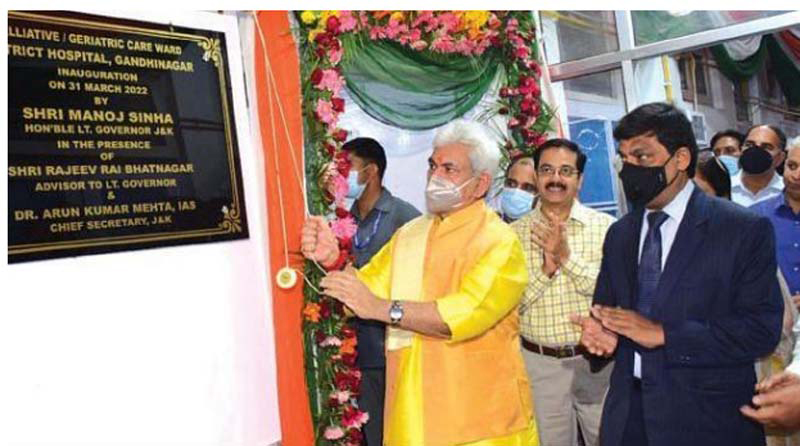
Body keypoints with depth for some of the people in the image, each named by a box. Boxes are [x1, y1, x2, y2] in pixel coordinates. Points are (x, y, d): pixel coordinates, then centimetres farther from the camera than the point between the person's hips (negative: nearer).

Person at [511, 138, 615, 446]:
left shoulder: (606, 227, -3)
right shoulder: (514, 233, 0)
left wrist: (567, 256, -20)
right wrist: (546, 268, -17)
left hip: (596, 360, -1)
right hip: (539, 364, 1)